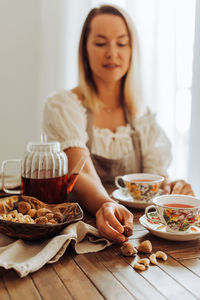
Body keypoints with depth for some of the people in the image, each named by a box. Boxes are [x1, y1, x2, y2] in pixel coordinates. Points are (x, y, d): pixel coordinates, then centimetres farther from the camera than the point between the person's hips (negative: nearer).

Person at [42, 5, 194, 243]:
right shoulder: (62, 106, -7)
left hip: (132, 221, 5)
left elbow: (156, 174, 2)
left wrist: (172, 188, -22)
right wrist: (106, 205, -42)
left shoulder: (142, 114, 8)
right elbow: (81, 174, -21)